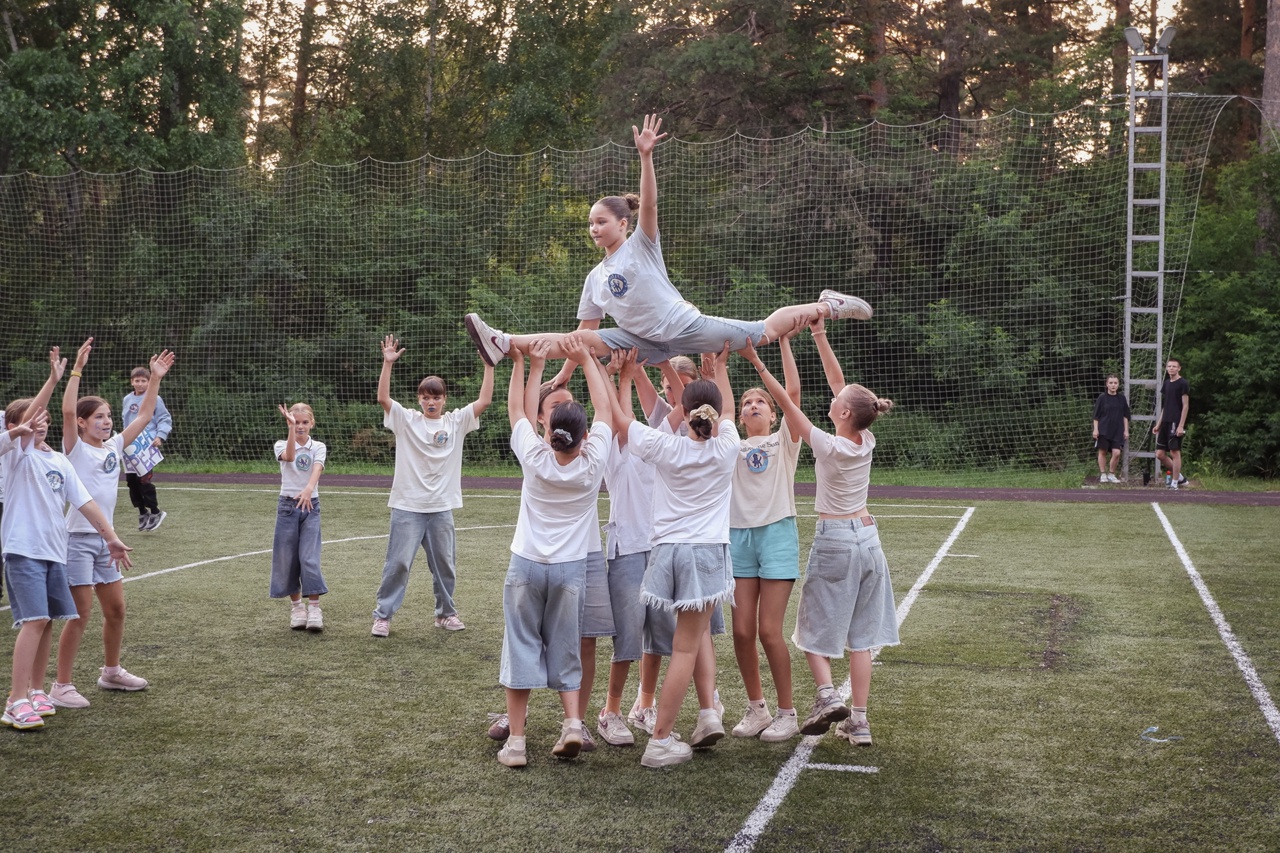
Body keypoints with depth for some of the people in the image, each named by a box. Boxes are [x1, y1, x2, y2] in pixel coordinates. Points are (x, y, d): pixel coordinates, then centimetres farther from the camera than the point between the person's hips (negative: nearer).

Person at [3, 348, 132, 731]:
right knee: (34, 621, -16)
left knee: (48, 622, 9)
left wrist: (112, 537, 4)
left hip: (54, 551, 6)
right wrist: (53, 380, -31)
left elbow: (85, 502, 11)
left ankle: (35, 690, 24)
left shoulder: (60, 461, 13)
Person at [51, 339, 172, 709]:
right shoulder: (75, 449, -8)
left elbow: (144, 416, 13)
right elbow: (67, 411, -24)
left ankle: (111, 672, 31)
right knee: (80, 615, -6)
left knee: (116, 610, 14)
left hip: (105, 539, 7)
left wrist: (155, 378, 9)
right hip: (77, 539, -7)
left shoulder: (114, 447, 9)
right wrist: (77, 370, -29)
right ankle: (62, 686, 3)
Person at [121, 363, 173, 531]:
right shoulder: (127, 400, 11)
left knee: (144, 479, -9)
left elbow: (165, 419, -3)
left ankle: (155, 512, 6)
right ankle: (142, 512, 20)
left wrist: (160, 436, -15)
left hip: (146, 447, -6)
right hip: (129, 447, 6)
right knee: (131, 480, 7)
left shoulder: (154, 399, -5)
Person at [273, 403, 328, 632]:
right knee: (287, 559, 5)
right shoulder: (282, 444, 2)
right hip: (287, 505, 1)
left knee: (310, 558, -9)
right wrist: (291, 427, -35)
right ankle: (296, 606, 18)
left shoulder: (318, 447, 3)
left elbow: (317, 469, -17)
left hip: (310, 504, -1)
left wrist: (309, 488, -38)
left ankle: (314, 608, -5)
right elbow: (289, 456, -23)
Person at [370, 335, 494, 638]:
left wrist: (488, 366, -10)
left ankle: (446, 612, 27)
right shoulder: (406, 420, 0)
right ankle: (383, 615, 7)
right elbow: (383, 398, -14)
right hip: (407, 506, -2)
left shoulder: (456, 422, 4)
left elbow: (483, 401, -4)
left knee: (445, 564, 12)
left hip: (442, 507, 2)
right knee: (398, 563, -2)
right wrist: (388, 363, -23)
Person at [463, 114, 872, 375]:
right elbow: (586, 329, 16)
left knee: (764, 332, -5)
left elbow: (649, 203, -19)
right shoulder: (595, 277, 13)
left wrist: (645, 156, -34)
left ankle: (827, 306, 15)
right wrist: (565, 372, 11)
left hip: (685, 326, -4)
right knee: (581, 340, -13)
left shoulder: (642, 244, -3)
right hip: (648, 344, 4)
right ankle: (504, 344, -23)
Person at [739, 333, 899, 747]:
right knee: (860, 636, 8)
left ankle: (827, 694, -11)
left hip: (834, 542, -5)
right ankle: (858, 720, 8)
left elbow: (787, 404, -14)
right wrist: (819, 336, 7)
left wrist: (757, 362, -12)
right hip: (867, 539, 6)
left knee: (816, 627, 9)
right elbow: (837, 381, 4)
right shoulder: (866, 441, -2)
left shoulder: (828, 447, -16)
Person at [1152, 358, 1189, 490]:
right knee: (1160, 454, 6)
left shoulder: (1183, 384, -6)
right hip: (1165, 423, 8)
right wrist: (1159, 424, 18)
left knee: (1175, 452, -6)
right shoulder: (1166, 384, 15)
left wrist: (1181, 426, -16)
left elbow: (1185, 406, -10)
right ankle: (1180, 477, 19)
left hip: (1176, 423, -8)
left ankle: (1174, 483, 1)